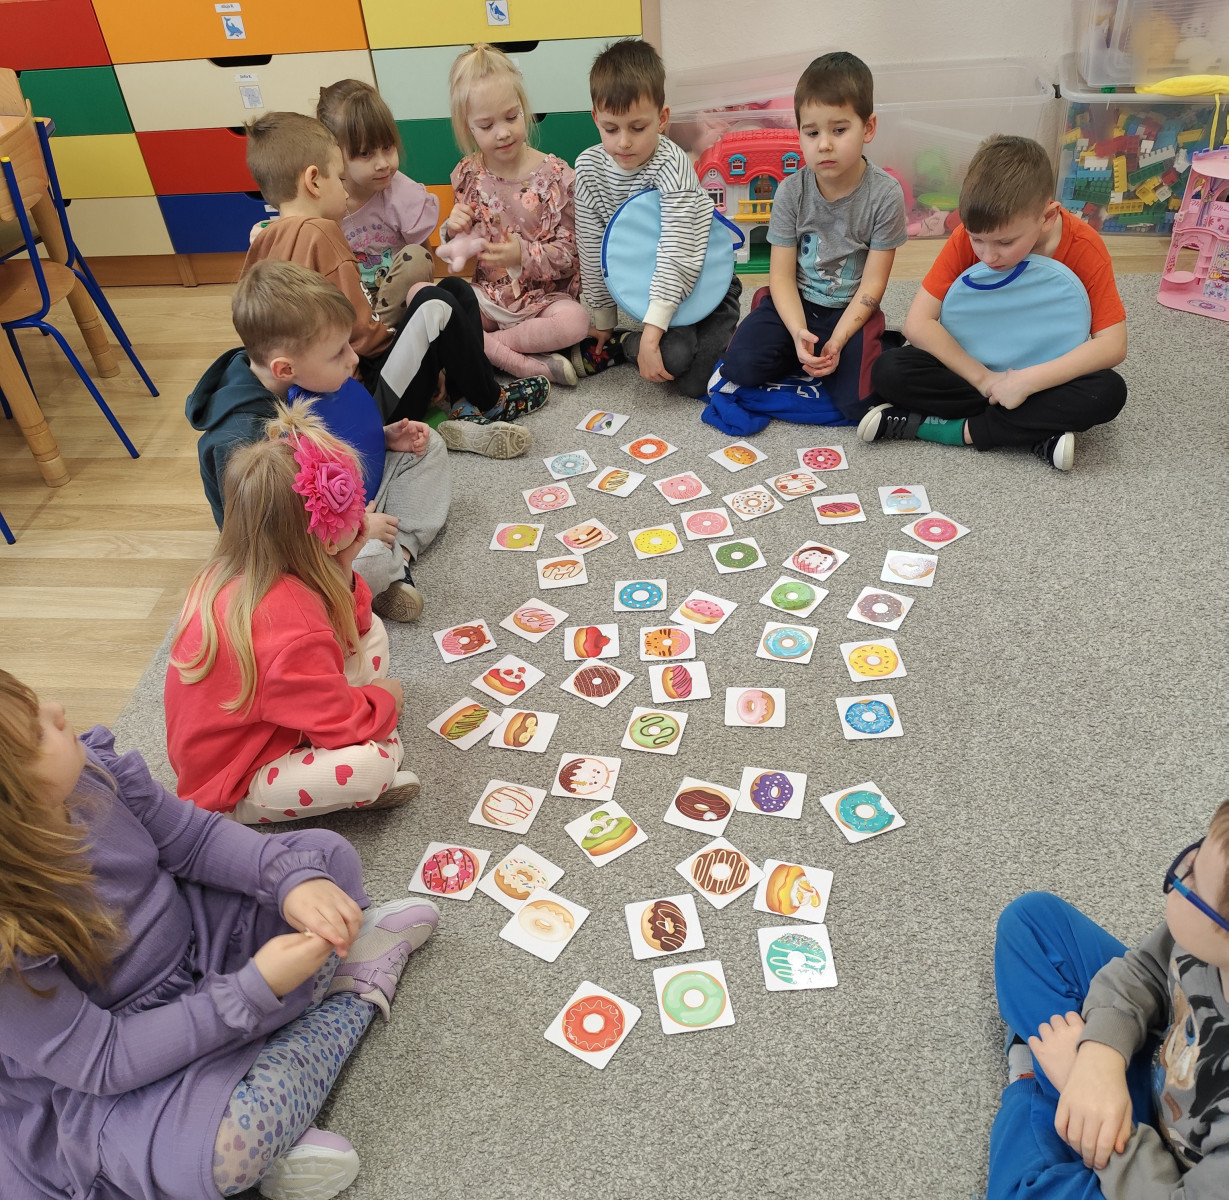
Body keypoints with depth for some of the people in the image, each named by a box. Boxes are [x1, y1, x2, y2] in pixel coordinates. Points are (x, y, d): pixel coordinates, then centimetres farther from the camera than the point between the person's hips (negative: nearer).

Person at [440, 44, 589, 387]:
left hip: (544, 296, -3)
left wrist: (524, 255, -25)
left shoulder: (555, 175, -6)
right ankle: (527, 365, -27)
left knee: (575, 321, -36)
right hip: (486, 295, 3)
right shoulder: (467, 175, 3)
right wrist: (453, 232, -12)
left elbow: (567, 255, -7)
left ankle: (481, 344, -17)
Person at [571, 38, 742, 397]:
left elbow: (676, 255, -30)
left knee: (694, 382, -24)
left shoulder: (671, 165, -23)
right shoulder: (589, 167, -9)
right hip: (644, 283, 3)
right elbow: (592, 250, -2)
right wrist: (603, 321, 2)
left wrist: (650, 336, -37)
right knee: (671, 355, -26)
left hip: (699, 283, -3)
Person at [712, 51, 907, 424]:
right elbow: (782, 274, -9)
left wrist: (837, 340, -24)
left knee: (857, 400, -22)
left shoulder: (885, 194, -12)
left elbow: (872, 284, -11)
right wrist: (798, 332, -27)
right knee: (743, 363, -25)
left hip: (850, 310, -1)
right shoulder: (791, 191, -7)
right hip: (795, 303, 1)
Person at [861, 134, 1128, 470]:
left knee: (1108, 392, -32)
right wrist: (984, 379, -28)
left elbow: (1113, 344, -24)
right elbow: (918, 322, -22)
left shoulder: (1083, 247, -21)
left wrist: (1026, 380, -34)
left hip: (1044, 371, -1)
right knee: (889, 372, -25)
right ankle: (1036, 430, -23)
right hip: (976, 365, 1)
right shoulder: (968, 237, -18)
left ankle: (940, 426, -26)